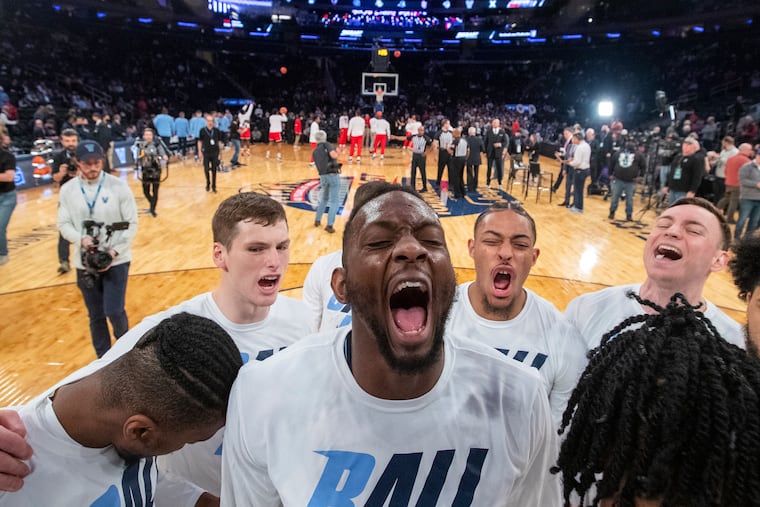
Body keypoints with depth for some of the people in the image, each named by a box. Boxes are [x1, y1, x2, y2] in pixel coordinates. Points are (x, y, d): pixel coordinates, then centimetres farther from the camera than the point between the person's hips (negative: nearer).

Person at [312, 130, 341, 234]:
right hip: (333, 175, -6)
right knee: (335, 202, 1)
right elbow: (334, 155, -18)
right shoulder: (326, 145, -1)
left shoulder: (314, 152, 16)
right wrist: (336, 153, 6)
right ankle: (329, 225, -6)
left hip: (323, 176, 6)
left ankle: (317, 220, 31)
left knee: (324, 199, 27)